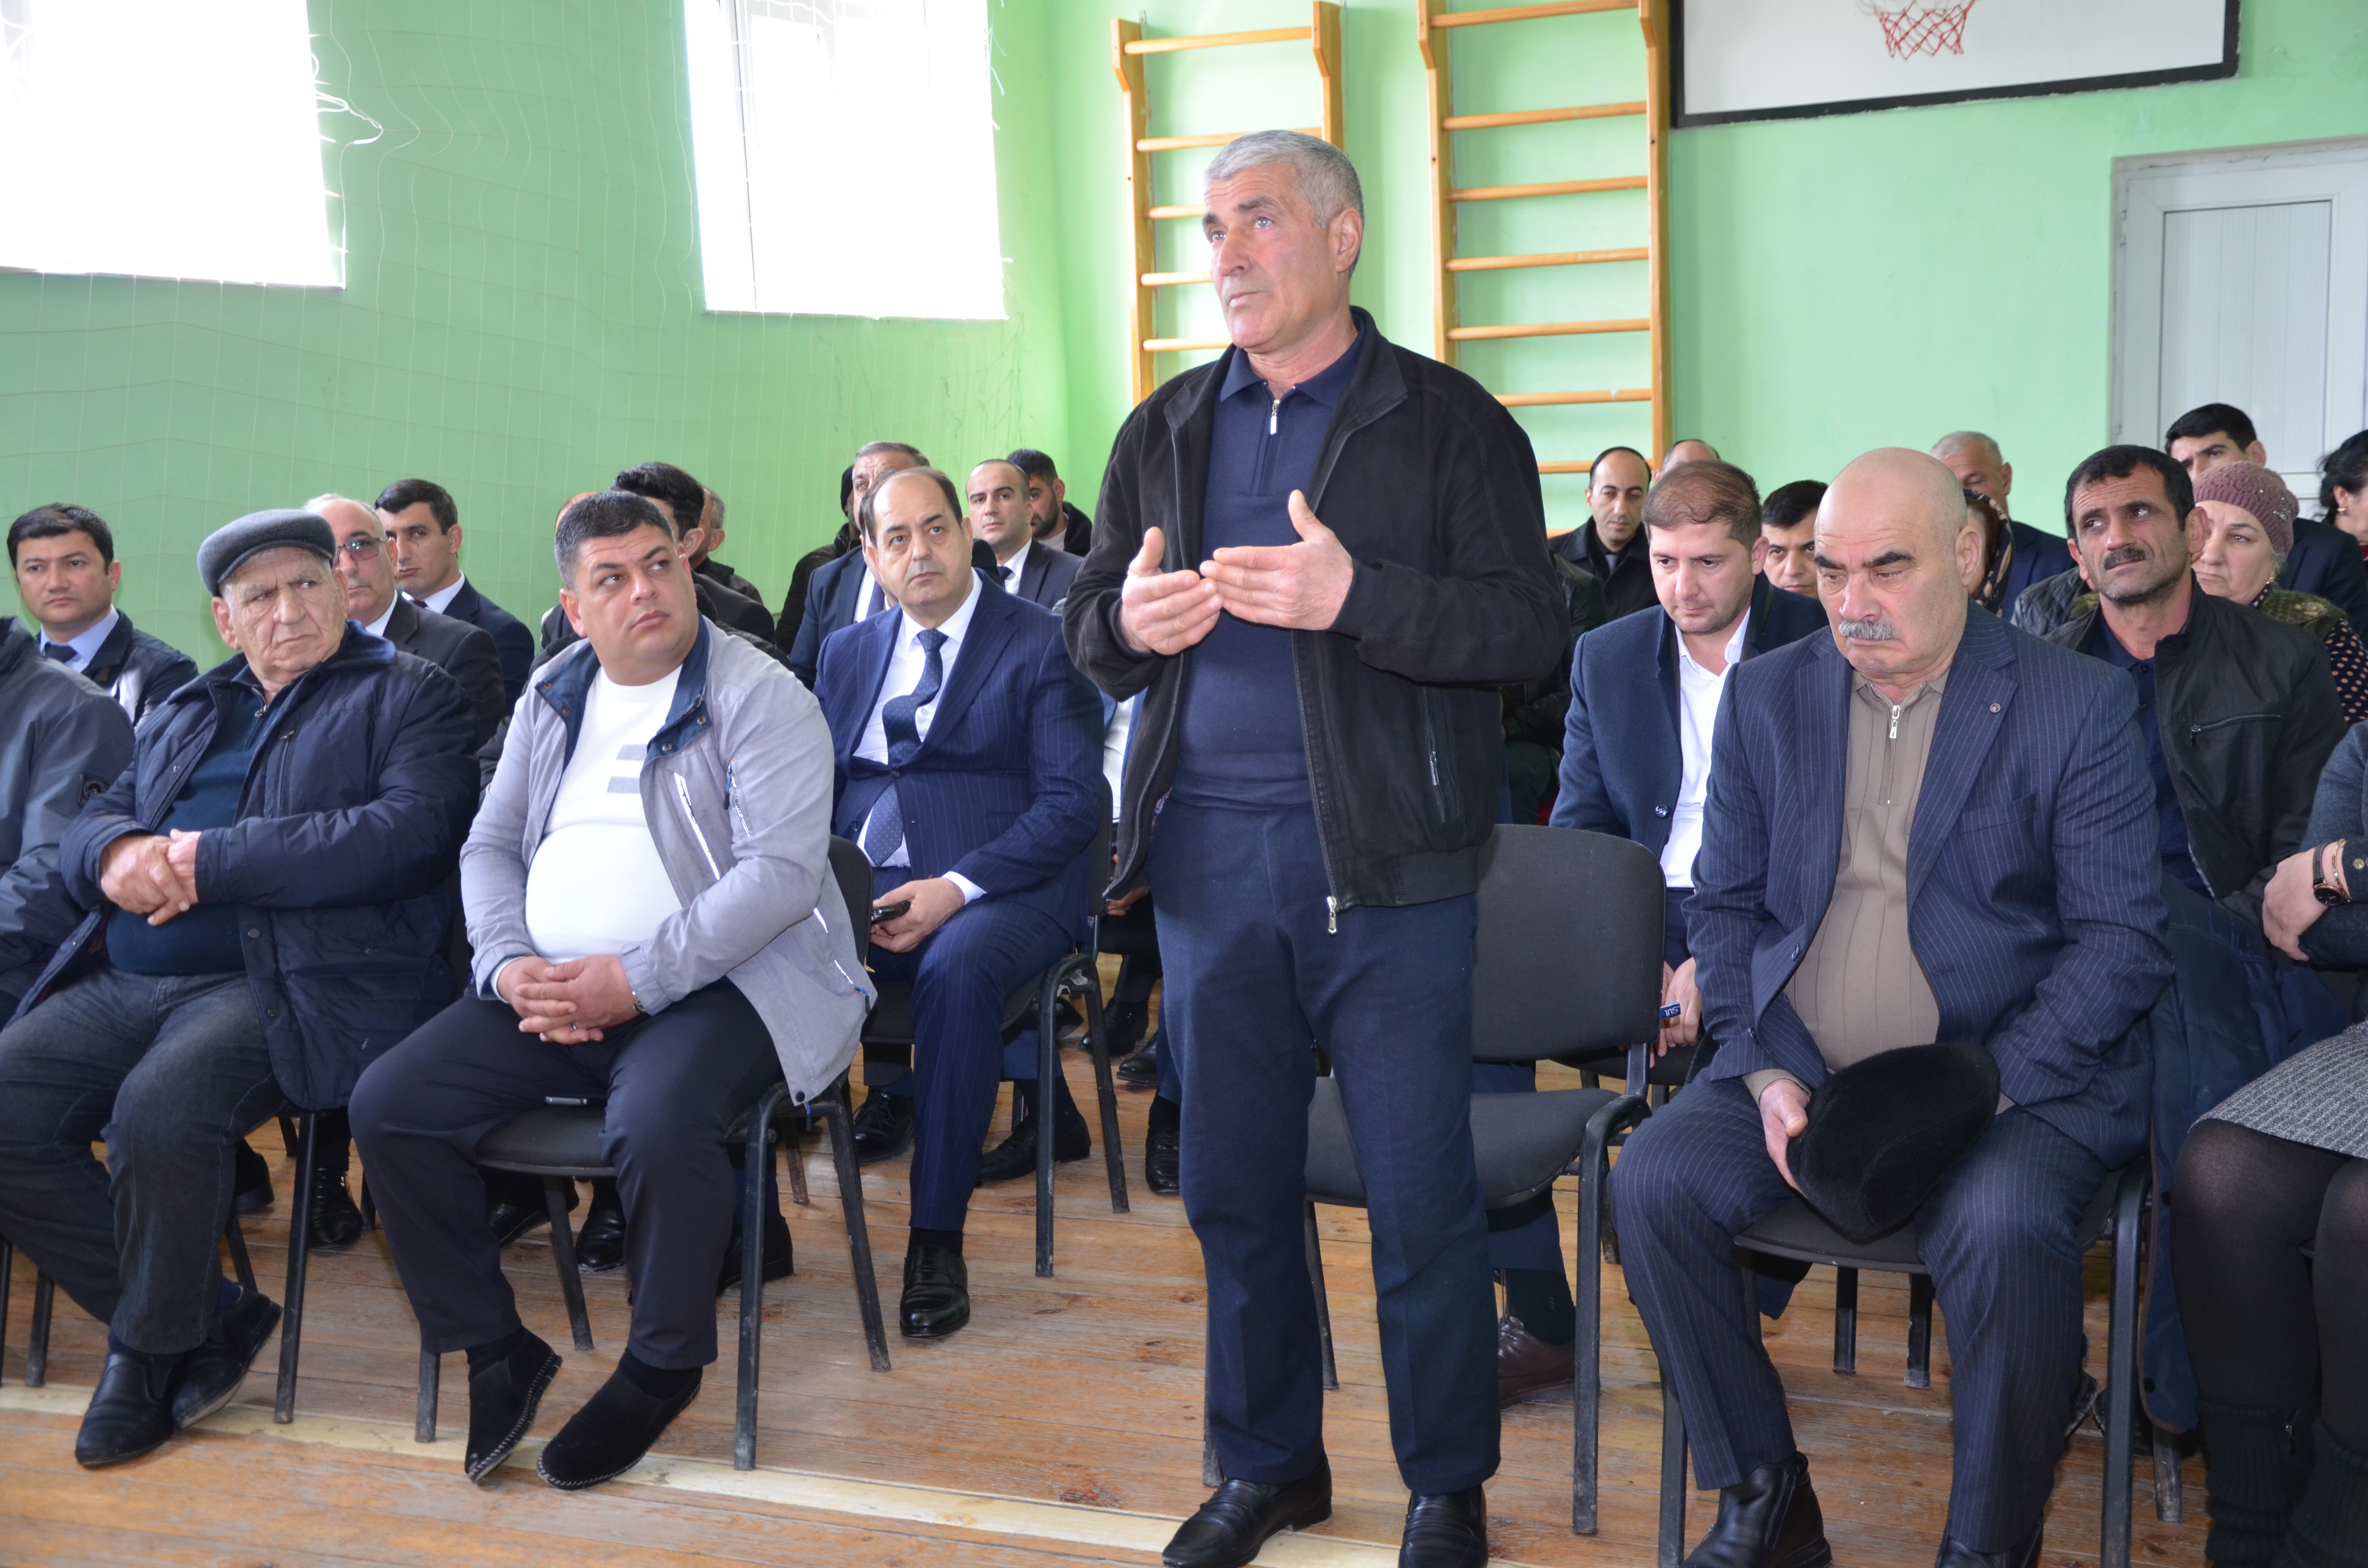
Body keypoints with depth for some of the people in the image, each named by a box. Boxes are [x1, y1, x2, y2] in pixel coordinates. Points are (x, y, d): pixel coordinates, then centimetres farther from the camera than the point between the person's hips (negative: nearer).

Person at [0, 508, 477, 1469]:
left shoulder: (411, 696, 6)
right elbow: (90, 822, 23)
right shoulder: (187, 713, 27)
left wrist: (206, 860, -12)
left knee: (159, 1110, -32)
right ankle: (207, 1321, 0)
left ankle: (153, 1352, -5)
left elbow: (411, 832, -11)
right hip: (121, 984, 7)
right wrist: (118, 853, -5)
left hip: (283, 985, -7)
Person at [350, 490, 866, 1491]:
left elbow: (779, 873, -16)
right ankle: (496, 1351, 5)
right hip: (553, 986, 6)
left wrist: (635, 980, -21)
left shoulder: (761, 697, -5)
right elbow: (491, 845, 17)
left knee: (658, 1125, -35)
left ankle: (663, 1368, -7)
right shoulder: (551, 697, 16)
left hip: (719, 981, -6)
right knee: (388, 1105, -11)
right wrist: (510, 963, -4)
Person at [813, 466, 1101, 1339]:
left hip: (1002, 890, -4)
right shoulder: (847, 654, 20)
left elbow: (1071, 801, -6)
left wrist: (957, 889, -18)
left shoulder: (1042, 645, 2)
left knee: (958, 967, -38)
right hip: (864, 889, 5)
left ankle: (937, 1245, -28)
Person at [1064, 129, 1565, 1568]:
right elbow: (1091, 629, 16)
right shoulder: (1165, 432, 14)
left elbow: (1529, 632, -10)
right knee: (1235, 1184, 12)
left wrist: (1354, 596, -24)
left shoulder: (1447, 422, -1)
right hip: (1209, 852, 5)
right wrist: (1131, 621, -8)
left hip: (1385, 863, -4)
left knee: (1421, 1194, 2)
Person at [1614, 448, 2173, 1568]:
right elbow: (1724, 906, 10)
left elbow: (2123, 941, -5)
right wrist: (1766, 1071, -7)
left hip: (2009, 1070, -3)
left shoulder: (2078, 706, -2)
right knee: (1653, 1181, -21)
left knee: (2004, 1229, -33)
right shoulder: (1767, 696, 9)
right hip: (1801, 1068, 4)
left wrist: (1982, 1087, -19)